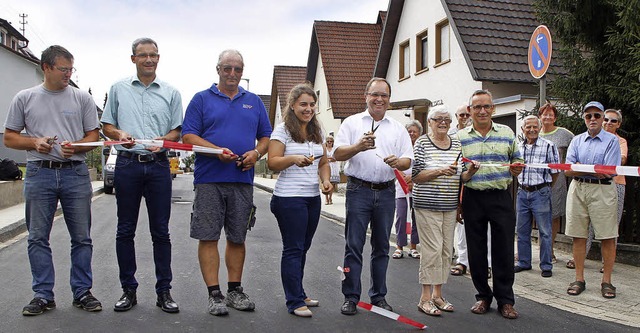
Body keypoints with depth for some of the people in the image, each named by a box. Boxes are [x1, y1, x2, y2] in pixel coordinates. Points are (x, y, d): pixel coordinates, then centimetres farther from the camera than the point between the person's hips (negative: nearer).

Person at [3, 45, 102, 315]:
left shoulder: (82, 98, 7)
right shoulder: (24, 98, 8)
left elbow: (93, 136, 7)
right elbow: (9, 138, 9)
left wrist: (75, 147, -13)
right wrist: (34, 143, -10)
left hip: (76, 173, 0)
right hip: (39, 173, 1)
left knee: (81, 238, 3)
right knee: (38, 238, 5)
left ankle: (82, 292, 14)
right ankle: (43, 295, 16)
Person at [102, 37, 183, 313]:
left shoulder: (170, 93, 11)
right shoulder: (119, 89, 11)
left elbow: (177, 130, 10)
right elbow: (107, 125, 12)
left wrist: (163, 141, -11)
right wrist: (120, 134, -9)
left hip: (158, 165, 0)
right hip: (127, 164, 1)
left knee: (160, 231, 2)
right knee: (125, 230, 5)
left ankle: (164, 291, 10)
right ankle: (128, 289, 16)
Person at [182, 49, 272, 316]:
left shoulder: (254, 102, 16)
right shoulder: (202, 99, 6)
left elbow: (266, 137, 16)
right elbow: (188, 136, -2)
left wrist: (256, 153, -6)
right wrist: (217, 150, -17)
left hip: (243, 180, 3)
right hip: (209, 180, -3)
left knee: (237, 238, 10)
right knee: (208, 237, -2)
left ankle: (235, 290, 21)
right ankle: (214, 294, 7)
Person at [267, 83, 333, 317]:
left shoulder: (317, 132, 14)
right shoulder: (282, 131, -6)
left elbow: (323, 162, 17)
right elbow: (272, 162, -12)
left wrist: (326, 180, -2)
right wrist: (294, 159, -29)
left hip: (313, 197, 6)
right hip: (289, 199, -6)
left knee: (303, 247, 14)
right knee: (293, 249, -2)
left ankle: (298, 293, 27)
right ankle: (294, 302, 6)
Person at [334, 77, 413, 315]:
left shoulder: (398, 128, 13)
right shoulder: (352, 122, 6)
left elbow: (408, 161, 8)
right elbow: (338, 154, -2)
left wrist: (397, 162, -15)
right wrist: (359, 147, -20)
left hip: (386, 191, 3)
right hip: (359, 190, -3)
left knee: (381, 246, 10)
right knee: (354, 245, -2)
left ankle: (379, 296, 20)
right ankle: (351, 297, 8)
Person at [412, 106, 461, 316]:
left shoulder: (457, 144, 12)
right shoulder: (422, 143, -3)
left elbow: (461, 175, 16)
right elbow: (415, 175, -10)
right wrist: (440, 171, -22)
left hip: (450, 206, 6)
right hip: (427, 205, -5)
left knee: (446, 250, 8)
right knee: (432, 250, -7)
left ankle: (437, 294, 20)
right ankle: (425, 298, 3)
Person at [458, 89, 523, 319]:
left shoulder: (507, 133, 9)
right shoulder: (460, 137, 5)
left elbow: (517, 159, 17)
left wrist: (516, 170, -6)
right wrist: (466, 175, -17)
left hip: (501, 197, 0)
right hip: (473, 199, 0)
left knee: (504, 249, 2)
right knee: (476, 250, 7)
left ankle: (505, 299, 16)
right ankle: (483, 296, 23)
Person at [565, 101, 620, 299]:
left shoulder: (612, 140, 2)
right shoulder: (577, 141, 13)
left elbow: (610, 171, -10)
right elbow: (567, 170, 0)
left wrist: (580, 167, -8)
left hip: (602, 190, -3)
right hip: (577, 190, 3)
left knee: (607, 237, -1)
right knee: (578, 236, 5)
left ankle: (606, 281, 10)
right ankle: (579, 279, 13)